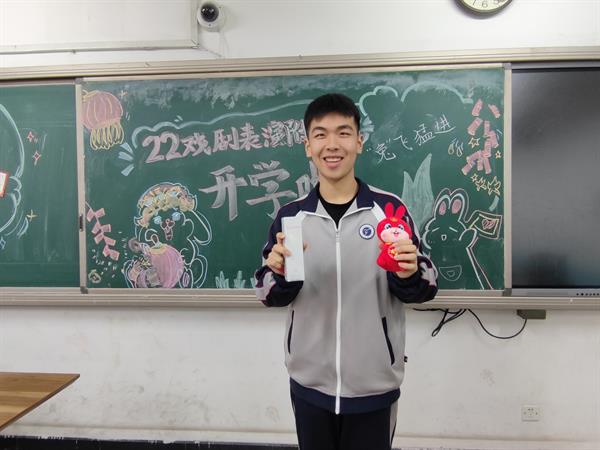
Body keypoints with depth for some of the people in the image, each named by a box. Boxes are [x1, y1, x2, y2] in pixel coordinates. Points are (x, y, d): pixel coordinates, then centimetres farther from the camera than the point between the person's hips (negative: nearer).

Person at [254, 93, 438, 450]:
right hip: (309, 384, 2)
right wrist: (280, 275, -19)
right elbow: (271, 298, 2)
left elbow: (423, 290, -2)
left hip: (374, 386, -1)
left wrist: (408, 275, -24)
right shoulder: (290, 215, -3)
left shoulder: (389, 208, -8)